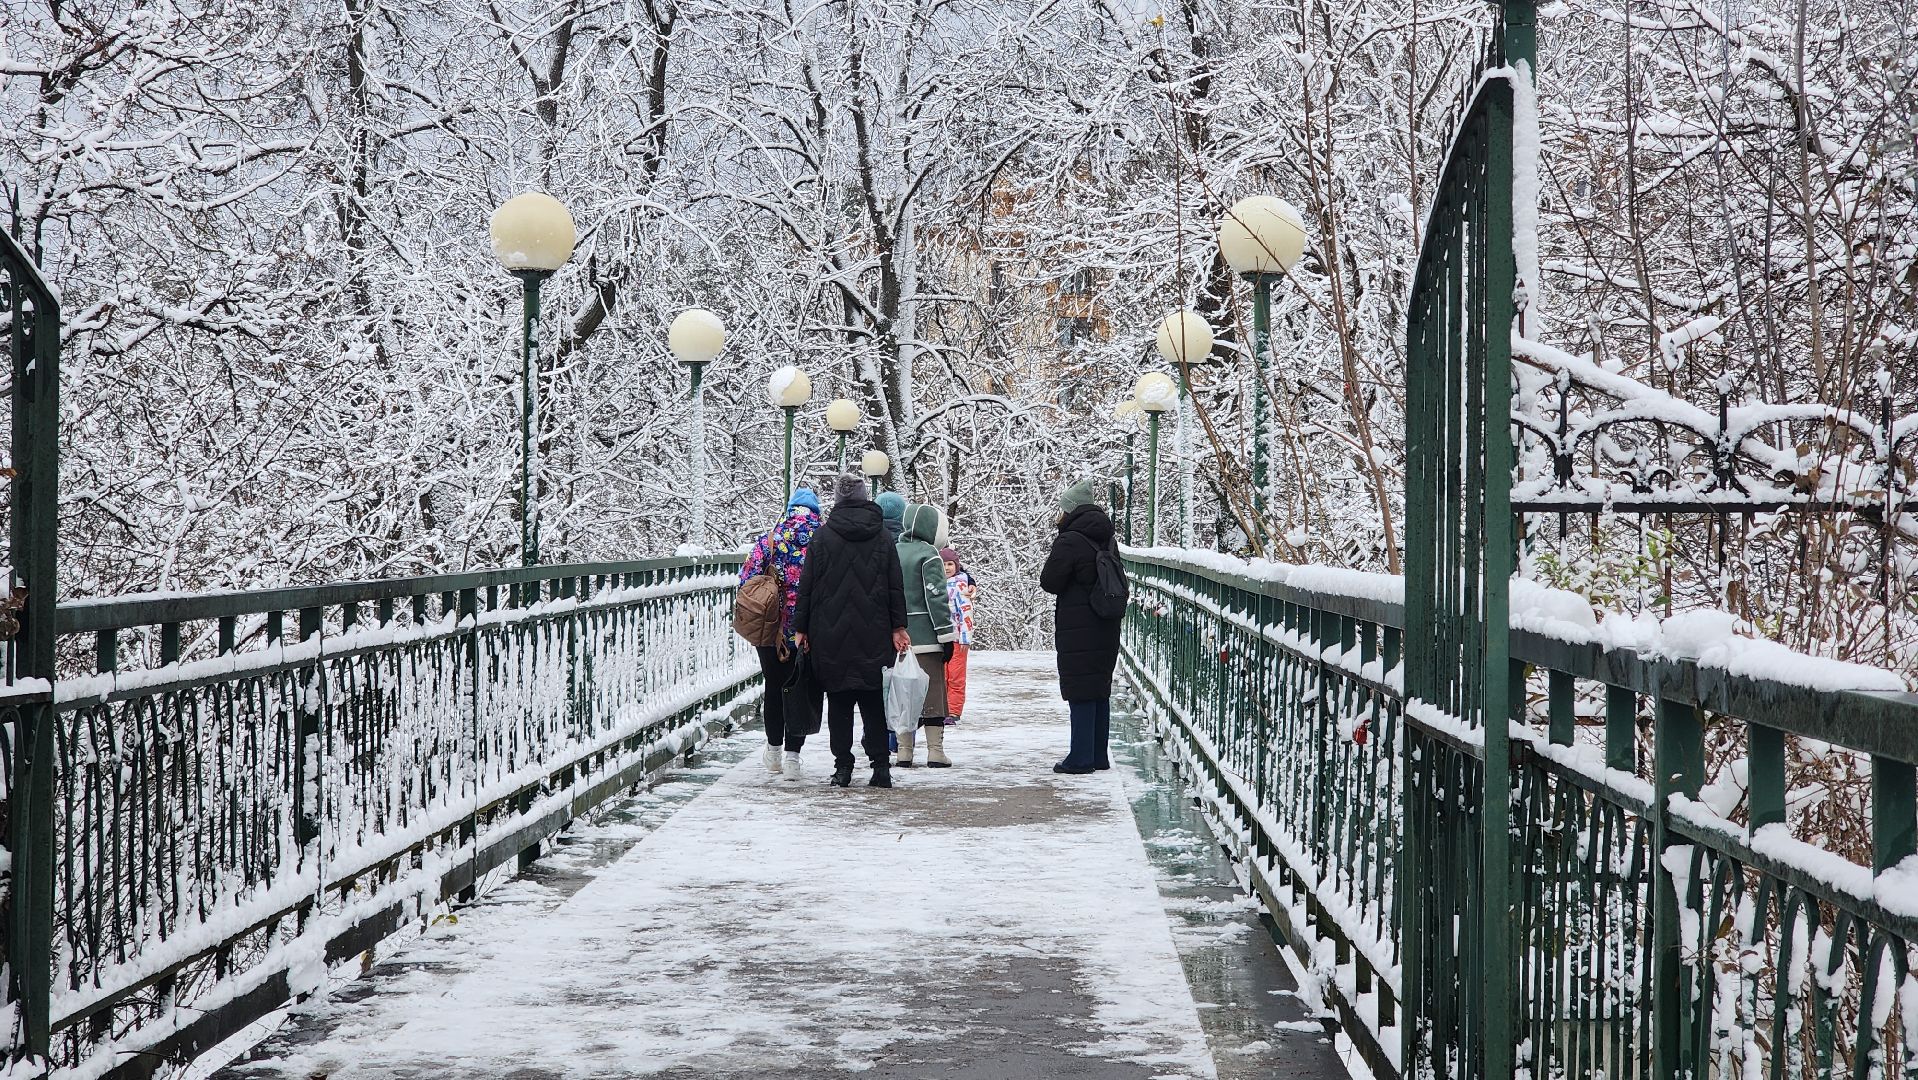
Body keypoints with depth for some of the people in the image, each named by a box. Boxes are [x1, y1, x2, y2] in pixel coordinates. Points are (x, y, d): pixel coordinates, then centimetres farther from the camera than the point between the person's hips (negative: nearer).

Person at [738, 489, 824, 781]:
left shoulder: (770, 539, -1)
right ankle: (792, 755, 0)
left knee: (775, 686, 18)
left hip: (773, 627, 1)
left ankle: (774, 750, 27)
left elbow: (747, 578, -4)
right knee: (802, 689, 6)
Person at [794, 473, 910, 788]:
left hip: (831, 636, -1)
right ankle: (880, 766, 0)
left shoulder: (822, 537, -1)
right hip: (873, 638, 1)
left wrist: (800, 628, 4)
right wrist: (898, 627, 7)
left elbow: (806, 587, -1)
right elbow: (896, 588, 4)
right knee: (874, 702, 6)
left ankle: (843, 766, 3)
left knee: (838, 702, 5)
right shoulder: (882, 537, 5)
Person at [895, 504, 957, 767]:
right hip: (925, 635, -5)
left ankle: (904, 752, 7)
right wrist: (947, 634, -9)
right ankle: (935, 751, -2)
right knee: (932, 692, 0)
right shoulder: (928, 555, -8)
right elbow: (936, 597, -12)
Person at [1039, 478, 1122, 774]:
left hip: (1077, 630, -7)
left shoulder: (1069, 542, -14)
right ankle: (1099, 756, 17)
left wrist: (1048, 564, 8)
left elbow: (1050, 582, -10)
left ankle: (1081, 757, -5)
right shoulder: (1105, 540, 11)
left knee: (1081, 693, -5)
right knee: (1100, 690, 12)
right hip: (1106, 628, 7)